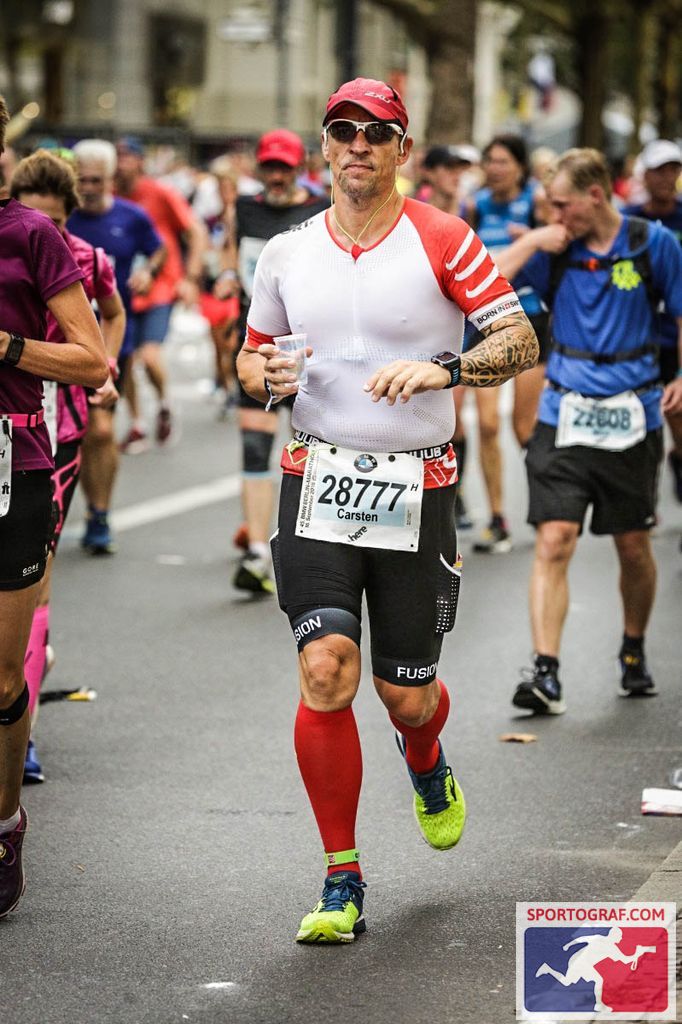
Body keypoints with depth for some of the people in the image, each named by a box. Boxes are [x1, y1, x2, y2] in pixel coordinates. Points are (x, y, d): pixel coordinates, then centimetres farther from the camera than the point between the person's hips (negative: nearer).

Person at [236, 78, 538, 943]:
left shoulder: (442, 240, -4)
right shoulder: (286, 254, 7)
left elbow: (521, 342, -10)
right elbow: (253, 356, 19)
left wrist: (441, 368, -27)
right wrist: (266, 376, -5)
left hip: (417, 488, -1)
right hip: (317, 476, 2)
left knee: (406, 693, 5)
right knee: (324, 670, -14)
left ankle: (426, 765, 46)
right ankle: (341, 884, -3)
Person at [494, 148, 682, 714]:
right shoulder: (554, 248, 2)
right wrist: (530, 241, -10)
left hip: (631, 417, 0)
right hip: (565, 416, 0)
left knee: (634, 546, 10)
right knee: (554, 542, -11)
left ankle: (634, 653, 34)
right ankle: (546, 673, -14)